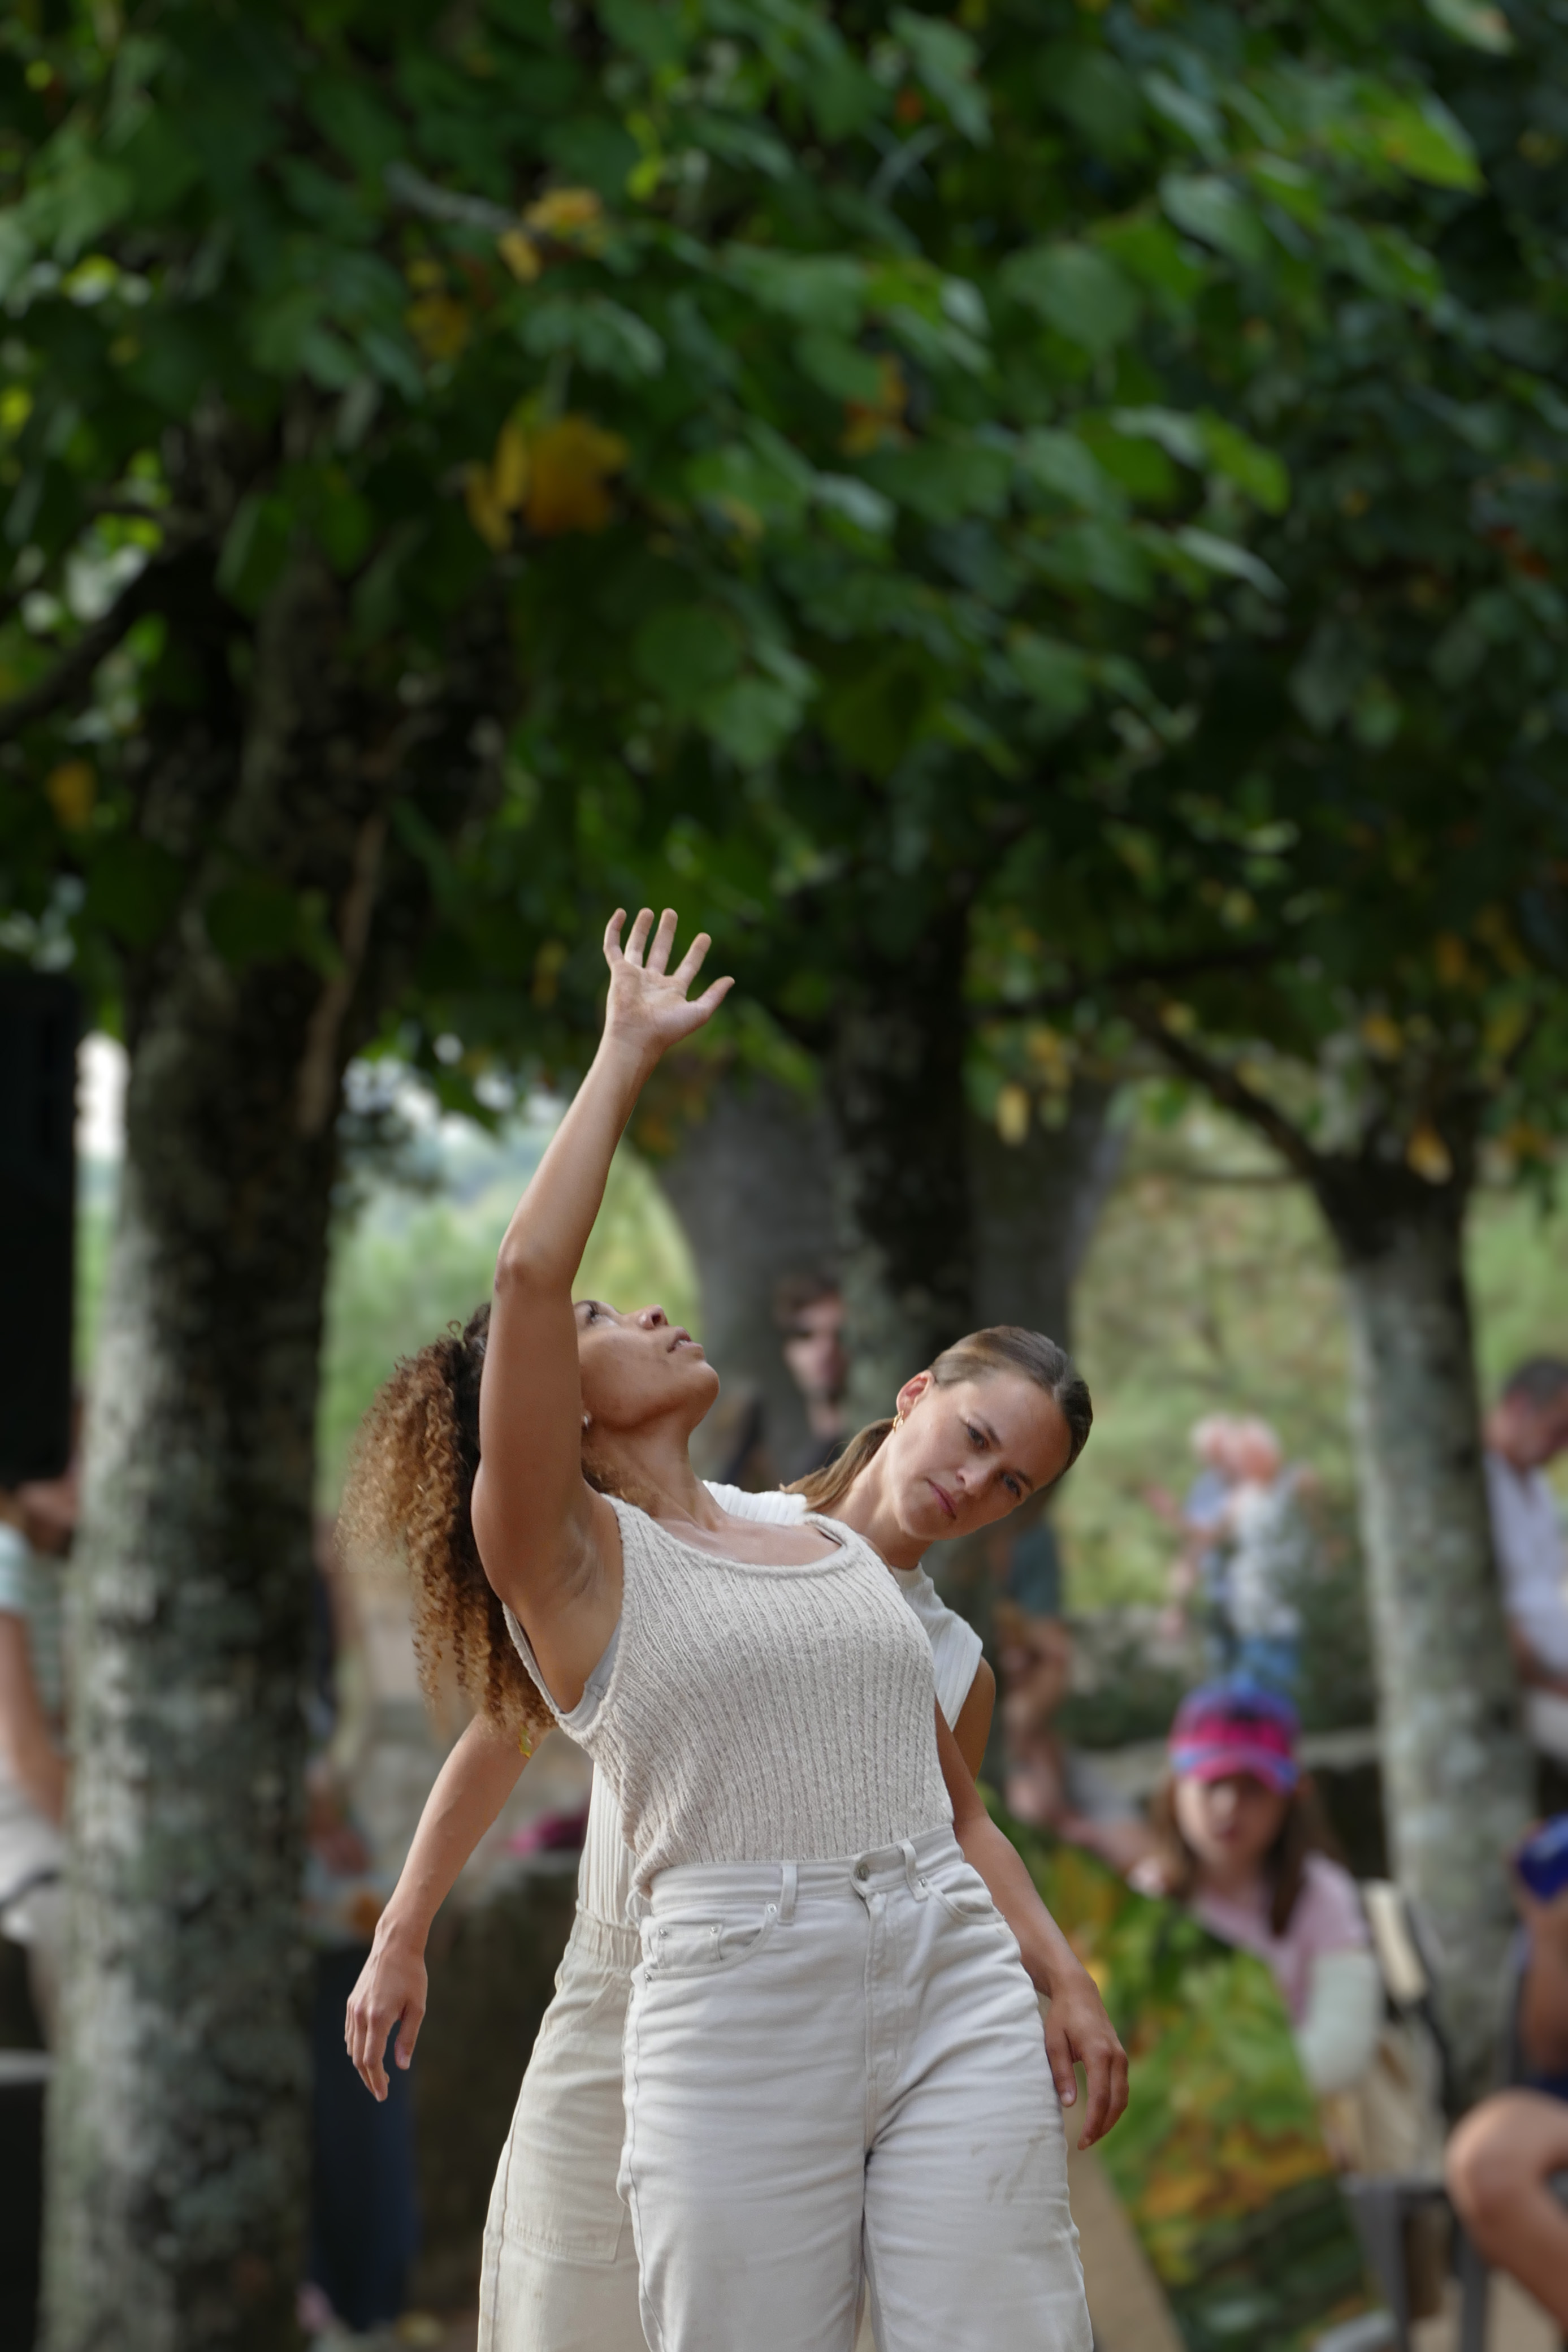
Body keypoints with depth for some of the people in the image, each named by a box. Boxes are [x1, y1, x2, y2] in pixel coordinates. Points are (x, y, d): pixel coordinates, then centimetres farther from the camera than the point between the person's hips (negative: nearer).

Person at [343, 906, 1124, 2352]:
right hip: (740, 2025, -4)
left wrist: (1066, 1980, 13)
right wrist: (627, 1054, -1)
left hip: (960, 1993, 4)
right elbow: (530, 1273, -10)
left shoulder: (847, 1554, 21)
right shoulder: (573, 1561, 3)